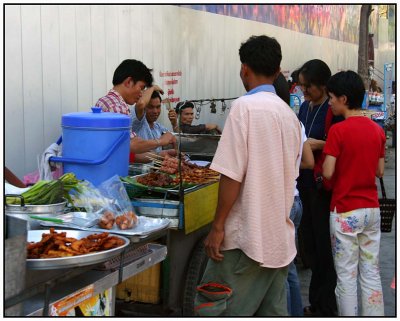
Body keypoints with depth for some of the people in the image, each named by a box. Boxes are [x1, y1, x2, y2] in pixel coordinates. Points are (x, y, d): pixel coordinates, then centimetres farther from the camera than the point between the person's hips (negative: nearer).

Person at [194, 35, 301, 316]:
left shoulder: (245, 106, -11)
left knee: (211, 307, 0)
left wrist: (218, 226, -10)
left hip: (246, 237, -7)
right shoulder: (290, 114, 10)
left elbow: (232, 174, -16)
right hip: (281, 238, 8)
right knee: (274, 312, 12)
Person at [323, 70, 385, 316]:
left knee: (347, 276, 2)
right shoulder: (378, 130, 5)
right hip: (372, 208, 6)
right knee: (371, 273, 11)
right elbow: (379, 171, 9)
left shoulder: (339, 130, -13)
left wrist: (327, 153, 3)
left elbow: (328, 173, -16)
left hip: (346, 211, -6)